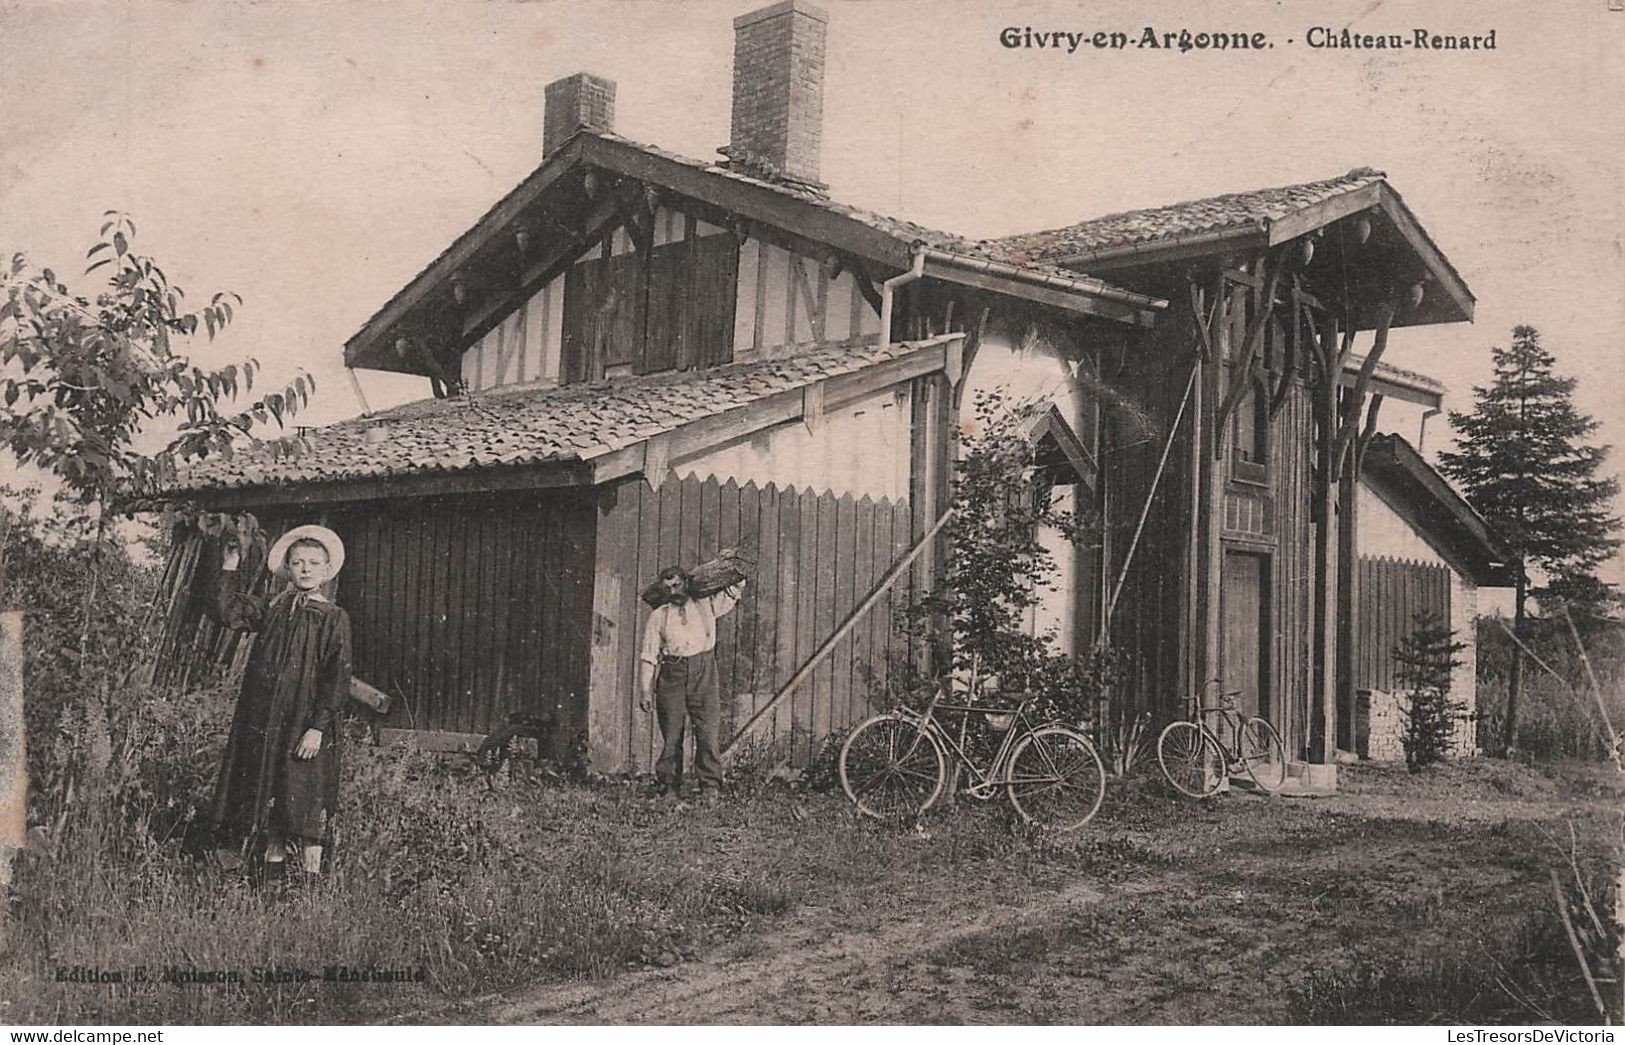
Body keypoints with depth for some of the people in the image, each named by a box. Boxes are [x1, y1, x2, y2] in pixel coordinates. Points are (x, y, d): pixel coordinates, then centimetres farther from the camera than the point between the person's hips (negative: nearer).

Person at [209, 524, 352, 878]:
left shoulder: (333, 618, -3)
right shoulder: (271, 609, 12)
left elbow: (338, 678, -8)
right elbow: (229, 613, 2)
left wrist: (318, 726, -15)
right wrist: (229, 568, 0)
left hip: (306, 728, -5)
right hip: (262, 723, 5)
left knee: (305, 806, -4)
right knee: (266, 800, 8)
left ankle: (311, 876, 3)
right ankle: (273, 874, 18)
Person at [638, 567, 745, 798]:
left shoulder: (706, 606, 12)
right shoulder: (658, 616, 11)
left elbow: (736, 586, 21)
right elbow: (649, 656, 9)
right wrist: (645, 690, 3)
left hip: (703, 673, 0)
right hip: (671, 673, 0)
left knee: (707, 733, -6)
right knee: (671, 735, 0)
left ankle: (710, 786, -3)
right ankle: (669, 786, 8)